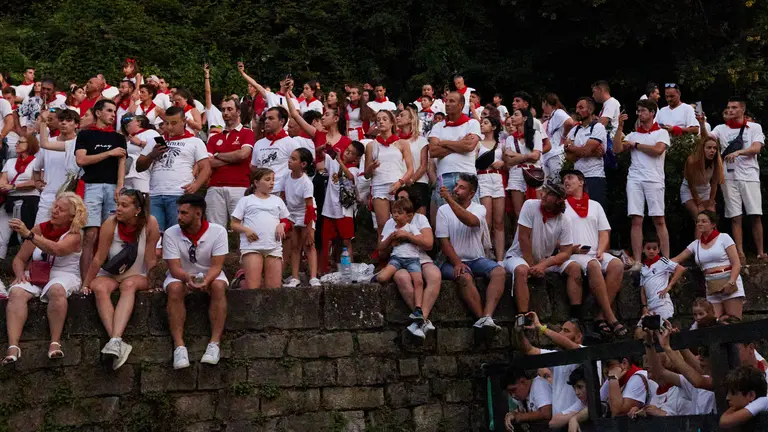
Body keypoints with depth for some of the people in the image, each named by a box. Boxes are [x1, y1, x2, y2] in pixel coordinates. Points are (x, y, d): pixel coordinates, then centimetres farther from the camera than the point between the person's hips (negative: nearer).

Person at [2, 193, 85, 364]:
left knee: (56, 290, -39)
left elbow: (56, 249, -25)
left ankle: (55, 342, -34)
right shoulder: (39, 229, 10)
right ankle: (13, 346, -40)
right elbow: (19, 259, 12)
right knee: (16, 292, -29)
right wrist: (20, 273, -11)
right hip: (35, 276, 3)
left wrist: (28, 235, -35)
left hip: (62, 275, -3)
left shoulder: (74, 235, -2)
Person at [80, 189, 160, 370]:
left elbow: (150, 259, -11)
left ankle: (115, 340, -49)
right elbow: (99, 258, -12)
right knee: (99, 288, -30)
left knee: (129, 285, -34)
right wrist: (86, 284, -10)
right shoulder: (111, 224, -15)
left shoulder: (150, 223, -16)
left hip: (138, 277, -1)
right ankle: (118, 343, -44)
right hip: (110, 275, 1)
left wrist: (152, 284, -9)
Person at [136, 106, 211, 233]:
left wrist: (196, 185, -14)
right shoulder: (156, 141, 23)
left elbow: (205, 168, 5)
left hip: (180, 196, -3)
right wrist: (152, 155, 3)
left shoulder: (195, 142, 12)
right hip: (154, 196, 3)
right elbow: (139, 167, 22)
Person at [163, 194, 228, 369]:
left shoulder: (218, 231, -14)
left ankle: (215, 344, -34)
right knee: (175, 288, -34)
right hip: (181, 276, 0)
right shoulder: (171, 234, -13)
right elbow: (175, 268, -18)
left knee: (218, 286, -33)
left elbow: (216, 266, -18)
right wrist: (188, 278, -40)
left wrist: (206, 280, -39)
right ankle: (179, 346, -35)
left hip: (209, 276, 0)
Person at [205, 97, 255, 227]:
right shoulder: (214, 138, 20)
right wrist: (233, 159, 0)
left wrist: (218, 155, 5)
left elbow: (243, 154, -8)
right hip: (215, 188, 4)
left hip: (239, 187, -3)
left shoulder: (247, 133, 9)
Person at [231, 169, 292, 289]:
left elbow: (287, 221, 24)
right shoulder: (246, 200, 11)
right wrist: (246, 230, -12)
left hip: (274, 247, 4)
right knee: (253, 287, -14)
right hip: (252, 246, -4)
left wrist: (282, 225, 1)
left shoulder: (277, 200, 20)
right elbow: (234, 224, 8)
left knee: (275, 287, -3)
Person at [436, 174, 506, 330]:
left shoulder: (479, 209, 2)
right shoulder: (443, 210, 3)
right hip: (453, 261, -2)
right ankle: (483, 318, -31)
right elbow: (444, 241, -4)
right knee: (465, 278, -34)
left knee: (499, 272, -26)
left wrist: (449, 199, -31)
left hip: (477, 259, 2)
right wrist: (457, 263, -18)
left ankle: (486, 317, -40)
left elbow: (471, 221, -23)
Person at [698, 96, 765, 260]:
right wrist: (702, 124, -28)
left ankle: (761, 252, 1)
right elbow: (706, 137, -9)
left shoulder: (755, 127, 6)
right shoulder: (721, 129, 10)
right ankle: (740, 253, 0)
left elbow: (756, 148, -7)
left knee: (756, 215, -4)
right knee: (735, 217, 0)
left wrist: (738, 152, -24)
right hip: (729, 177, 1)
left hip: (749, 176, -1)